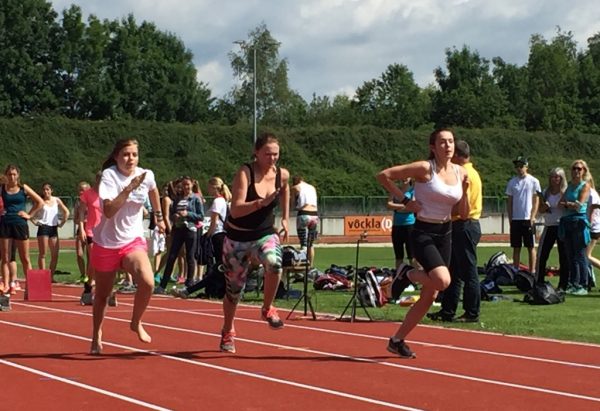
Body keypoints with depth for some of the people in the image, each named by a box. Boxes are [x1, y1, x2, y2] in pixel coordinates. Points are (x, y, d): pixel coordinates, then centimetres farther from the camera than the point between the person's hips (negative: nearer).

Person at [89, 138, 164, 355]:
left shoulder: (146, 175, -5)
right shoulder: (109, 175, -17)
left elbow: (153, 191, 22)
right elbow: (108, 211, -30)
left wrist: (159, 216, 30)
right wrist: (129, 188, -36)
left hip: (133, 241, 2)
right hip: (106, 243, -2)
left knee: (147, 283, -24)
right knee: (102, 294, 12)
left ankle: (136, 323, 2)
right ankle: (97, 336, 36)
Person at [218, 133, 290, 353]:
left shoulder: (282, 175, -5)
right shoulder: (245, 173, -19)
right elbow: (235, 210, -29)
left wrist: (285, 218, 20)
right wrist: (261, 202, -42)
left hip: (265, 234, 2)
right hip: (238, 238, -2)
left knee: (274, 263, -32)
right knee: (234, 288, 9)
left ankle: (267, 309, -8)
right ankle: (227, 332, 36)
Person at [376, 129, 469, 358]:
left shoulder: (460, 173, 5)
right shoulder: (424, 169, -12)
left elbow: (463, 214, 9)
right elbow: (383, 176, -11)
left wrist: (464, 191, -8)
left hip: (445, 235, 7)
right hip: (423, 233, -6)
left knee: (429, 296, 7)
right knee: (442, 281, -29)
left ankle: (397, 341, 21)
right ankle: (408, 274, 3)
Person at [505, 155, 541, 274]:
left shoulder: (534, 181, 0)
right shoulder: (512, 182, 8)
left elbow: (536, 201, -1)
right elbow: (509, 202, 10)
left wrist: (532, 217, -9)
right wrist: (510, 218, 3)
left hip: (528, 219, -3)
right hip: (515, 219, 3)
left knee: (531, 247, 1)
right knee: (516, 247, 6)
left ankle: (532, 272, 4)